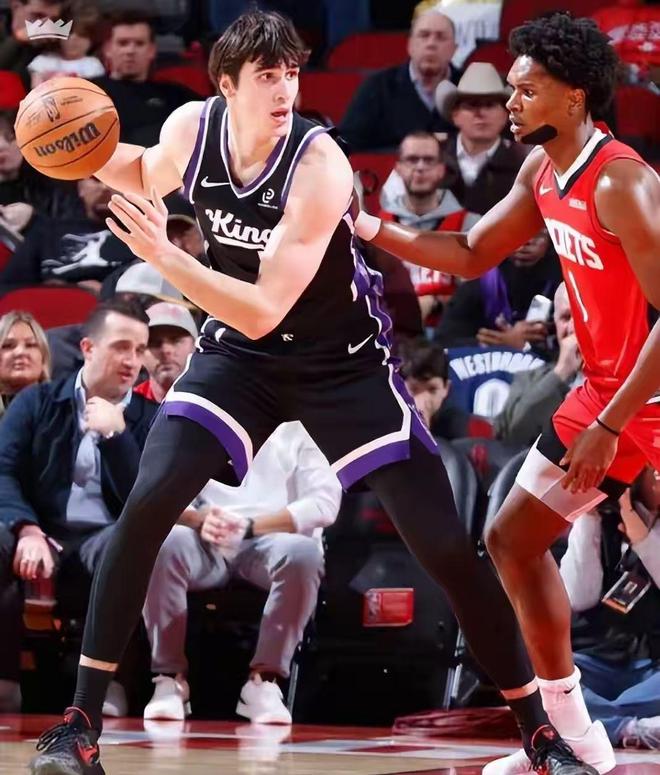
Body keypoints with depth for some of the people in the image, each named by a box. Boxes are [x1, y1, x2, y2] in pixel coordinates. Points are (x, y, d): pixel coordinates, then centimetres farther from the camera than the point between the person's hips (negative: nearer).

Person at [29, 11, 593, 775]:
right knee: (146, 505, -15)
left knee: (442, 542, -8)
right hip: (238, 352, 4)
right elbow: (146, 176, 13)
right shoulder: (191, 127, -14)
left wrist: (164, 257, -41)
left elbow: (264, 312, -33)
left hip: (342, 359, -4)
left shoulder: (319, 165, -29)